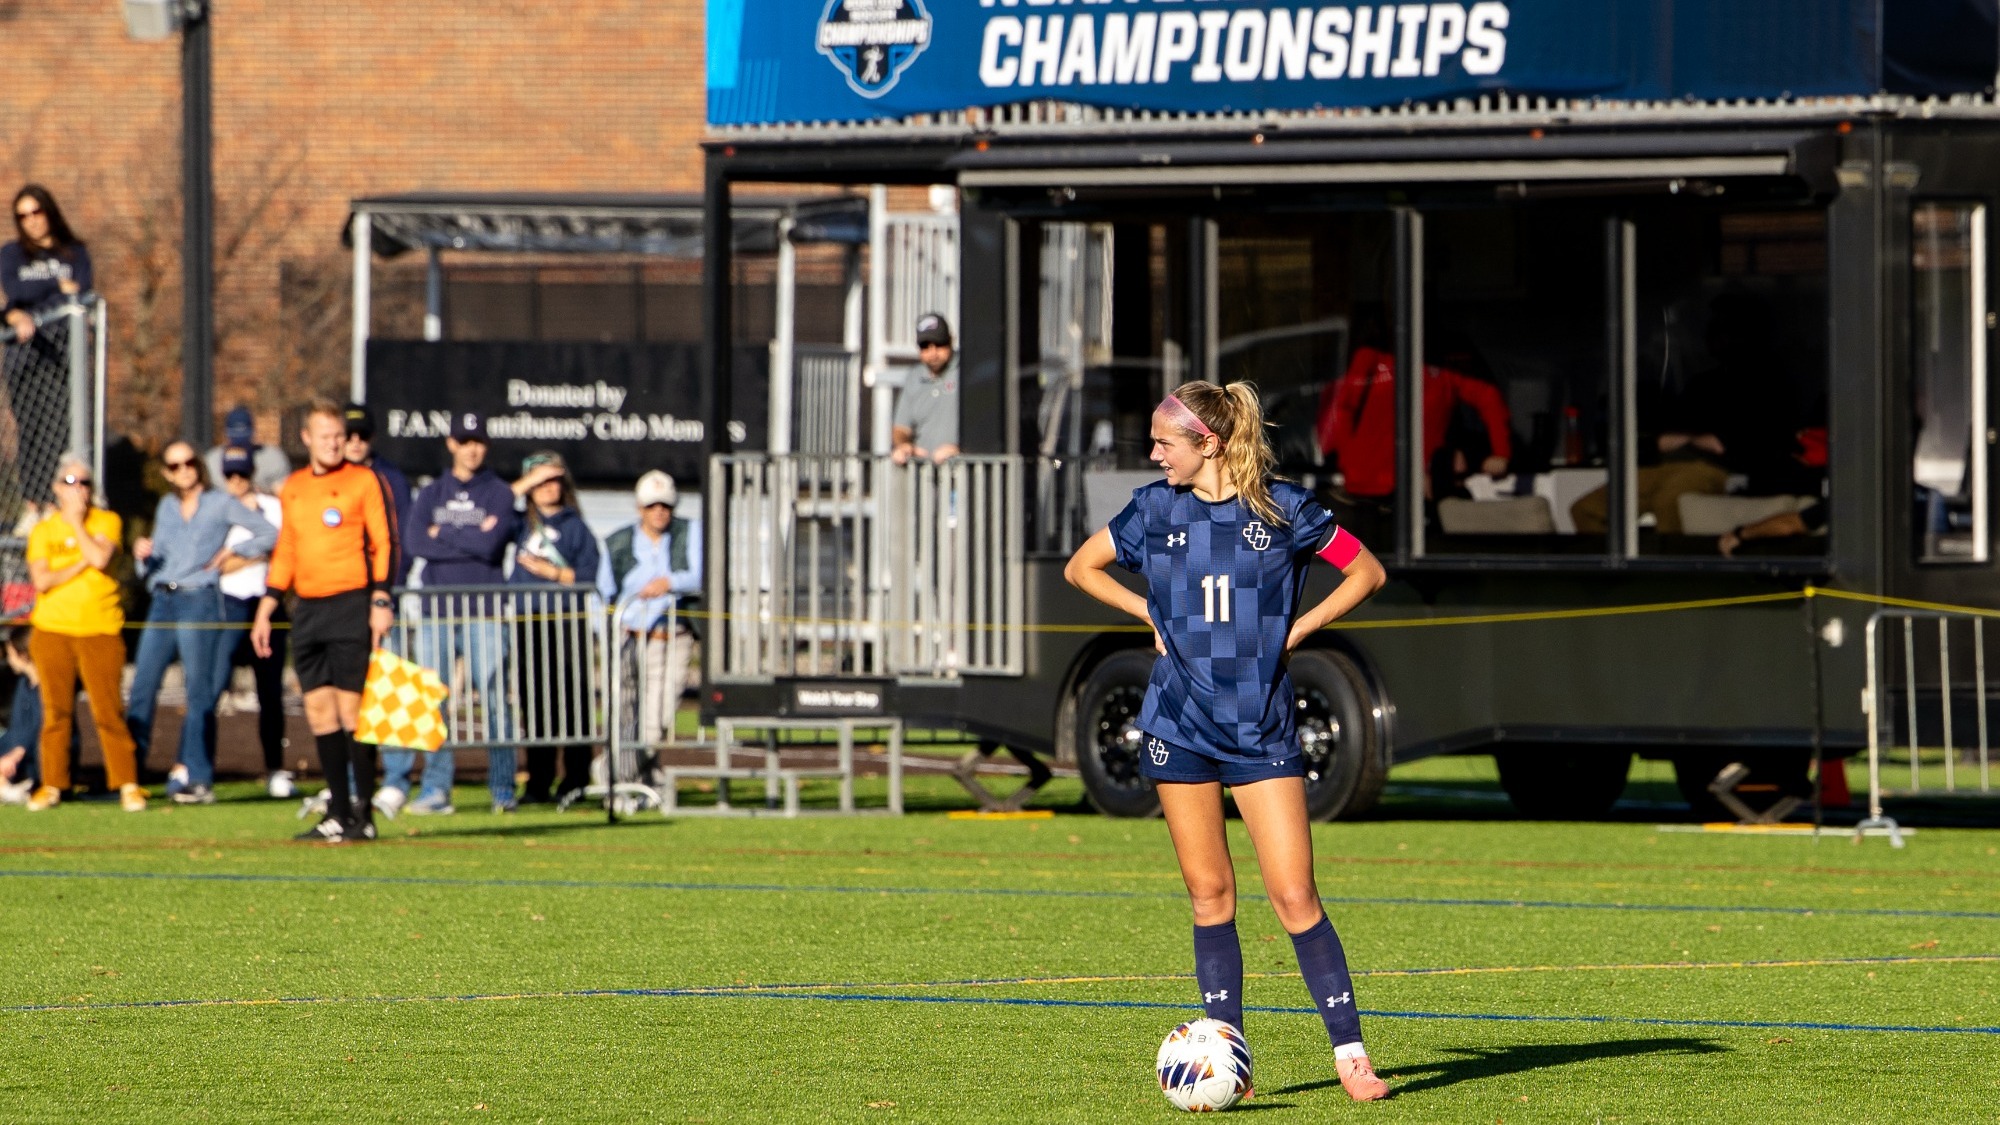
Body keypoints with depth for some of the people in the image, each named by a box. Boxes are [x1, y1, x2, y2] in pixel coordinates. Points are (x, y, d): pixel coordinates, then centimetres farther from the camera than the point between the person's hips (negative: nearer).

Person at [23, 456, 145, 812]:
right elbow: (41, 581, -3)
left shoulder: (106, 522, 6)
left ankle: (128, 785, -1)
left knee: (107, 711, -7)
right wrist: (81, 564, -9)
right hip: (52, 630, 2)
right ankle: (52, 786, 10)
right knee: (56, 711, 2)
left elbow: (101, 559, -13)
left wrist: (76, 522, -6)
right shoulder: (43, 530, 9)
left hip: (99, 631, -2)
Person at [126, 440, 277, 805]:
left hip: (199, 600, -5)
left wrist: (232, 552, -2)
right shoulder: (166, 507, 17)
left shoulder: (220, 504, 3)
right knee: (142, 688, -1)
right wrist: (144, 555, -1)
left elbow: (270, 533, 5)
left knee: (199, 692, -5)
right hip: (162, 602, 5)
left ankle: (198, 778, -5)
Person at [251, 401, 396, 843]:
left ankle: (363, 814, -3)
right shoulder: (292, 488, 15)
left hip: (350, 607, -6)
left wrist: (381, 602, -13)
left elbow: (383, 544, -4)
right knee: (319, 709, 3)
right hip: (307, 609, 6)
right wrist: (265, 611, 17)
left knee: (350, 707, -8)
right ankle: (338, 811, 7)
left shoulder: (364, 481, -1)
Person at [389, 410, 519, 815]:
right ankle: (436, 789, 2)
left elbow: (493, 545, -10)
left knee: (495, 700, -6)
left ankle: (502, 791, -2)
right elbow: (416, 543, -4)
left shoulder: (499, 493, 6)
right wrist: (473, 540, -6)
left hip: (484, 615, -3)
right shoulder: (430, 495, 13)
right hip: (436, 614, 3)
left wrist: (444, 534, -2)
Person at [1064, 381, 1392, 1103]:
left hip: (1261, 725, -2)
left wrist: (1295, 630, -2)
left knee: (1294, 894, -8)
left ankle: (1350, 1053, -4)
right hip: (1180, 724, 2)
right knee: (1210, 894, 4)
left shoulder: (1282, 509, -4)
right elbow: (1081, 568, 17)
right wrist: (1154, 615, 6)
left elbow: (1366, 572, 6)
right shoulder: (1156, 510, 3)